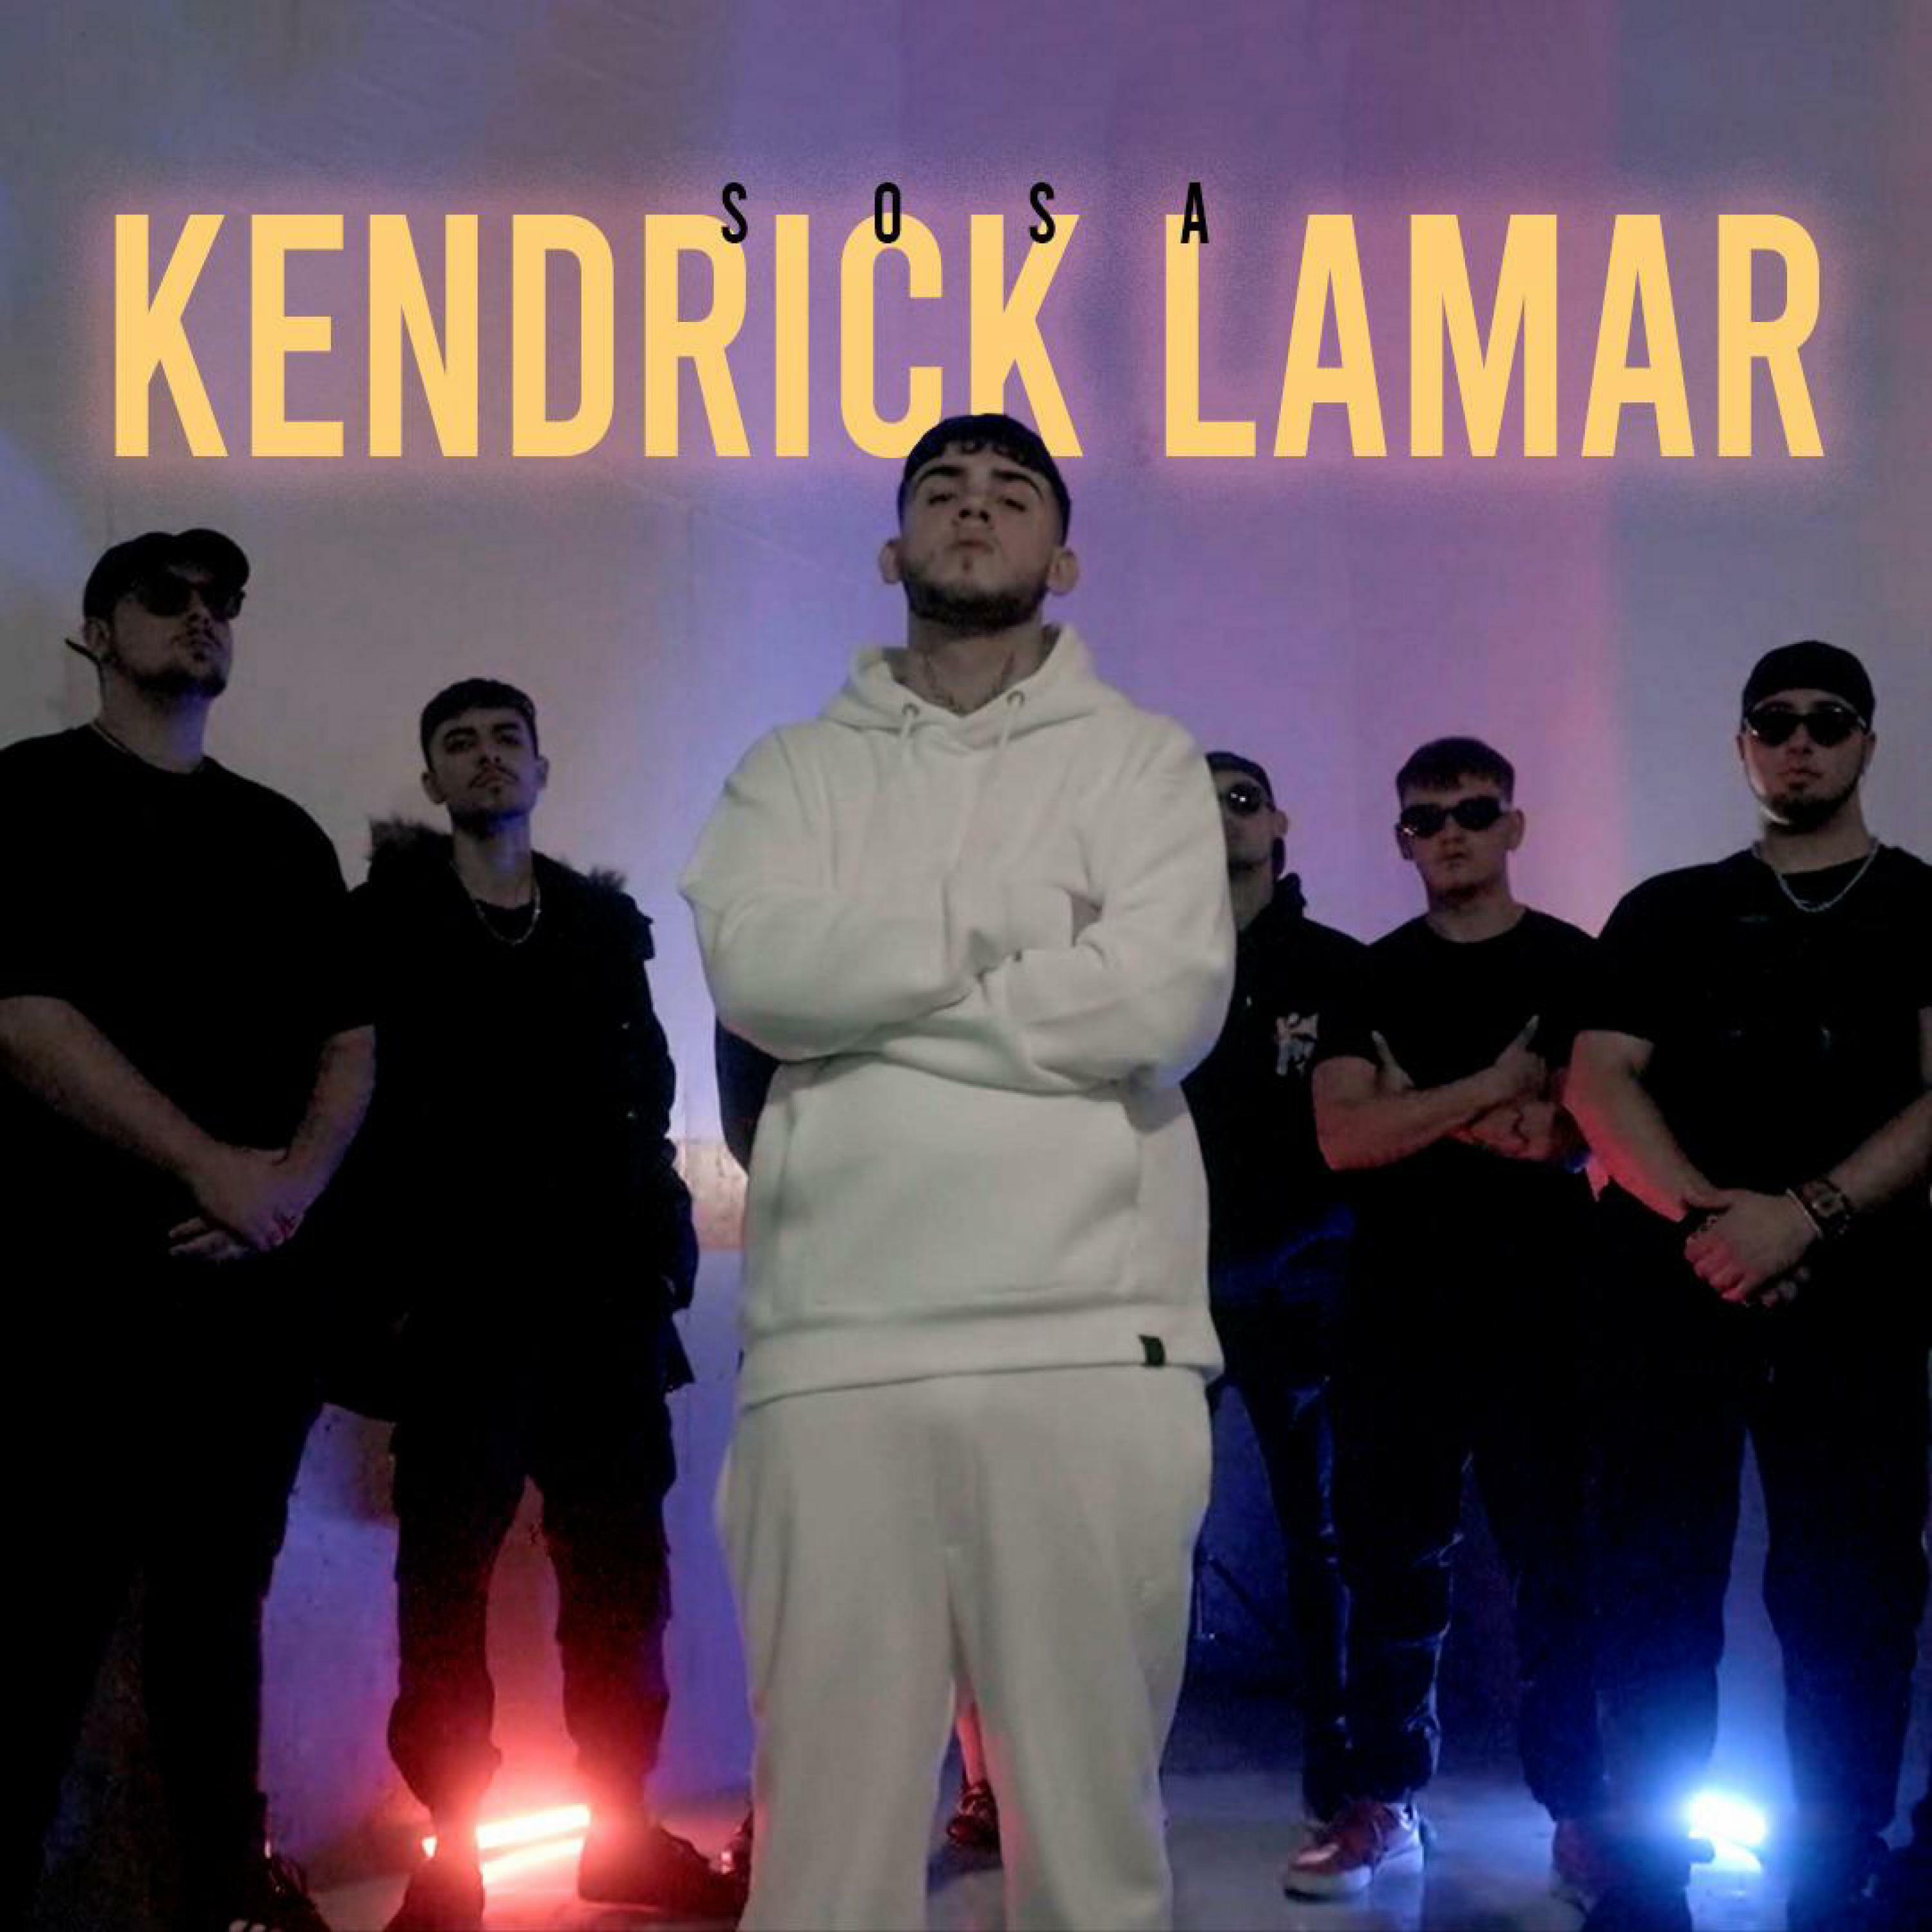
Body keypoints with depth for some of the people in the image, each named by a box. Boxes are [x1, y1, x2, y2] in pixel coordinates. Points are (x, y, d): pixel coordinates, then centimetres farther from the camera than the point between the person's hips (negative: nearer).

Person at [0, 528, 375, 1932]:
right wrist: (214, 1169, -14)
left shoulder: (285, 836, 17)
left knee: (219, 1605, 10)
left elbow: (351, 1039, 13)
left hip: (257, 1287, 5)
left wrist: (295, 1184, -6)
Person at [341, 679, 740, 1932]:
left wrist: (661, 1238, -1)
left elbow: (650, 1092, 13)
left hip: (601, 1283, 3)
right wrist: (380, 1265, -9)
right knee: (448, 1569, -1)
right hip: (459, 1289, -3)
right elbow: (352, 1088, 1)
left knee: (619, 1562, 3)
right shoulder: (387, 917, 9)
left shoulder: (606, 923, 17)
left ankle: (623, 1829, 11)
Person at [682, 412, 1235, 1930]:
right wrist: (1012, 926, -6)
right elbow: (760, 971, -6)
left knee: (1090, 1791, 6)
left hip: (1089, 1336, -1)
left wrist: (874, 985, -4)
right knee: (829, 1795, 5)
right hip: (836, 1340, 1)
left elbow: (1165, 1004, -8)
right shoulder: (796, 769, 14)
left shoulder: (1142, 760, 9)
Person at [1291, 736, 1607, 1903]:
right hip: (1400, 1303, 2)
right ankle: (1385, 1801, 14)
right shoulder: (1373, 980, 10)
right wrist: (1494, 1087, -10)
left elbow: (1589, 1133, -8)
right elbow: (1342, 1137, -4)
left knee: (1557, 1558, 0)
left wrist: (1419, 1112, -8)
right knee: (1392, 1557, 5)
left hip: (1540, 1300, -2)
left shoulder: (1575, 968, 3)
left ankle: (1580, 1812, 7)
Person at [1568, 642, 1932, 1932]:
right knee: (1659, 1592, 1)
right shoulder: (1668, 911, 15)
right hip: (1671, 1285, 1)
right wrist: (1706, 1218, -12)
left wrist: (1806, 1216, -16)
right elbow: (1602, 1079, 4)